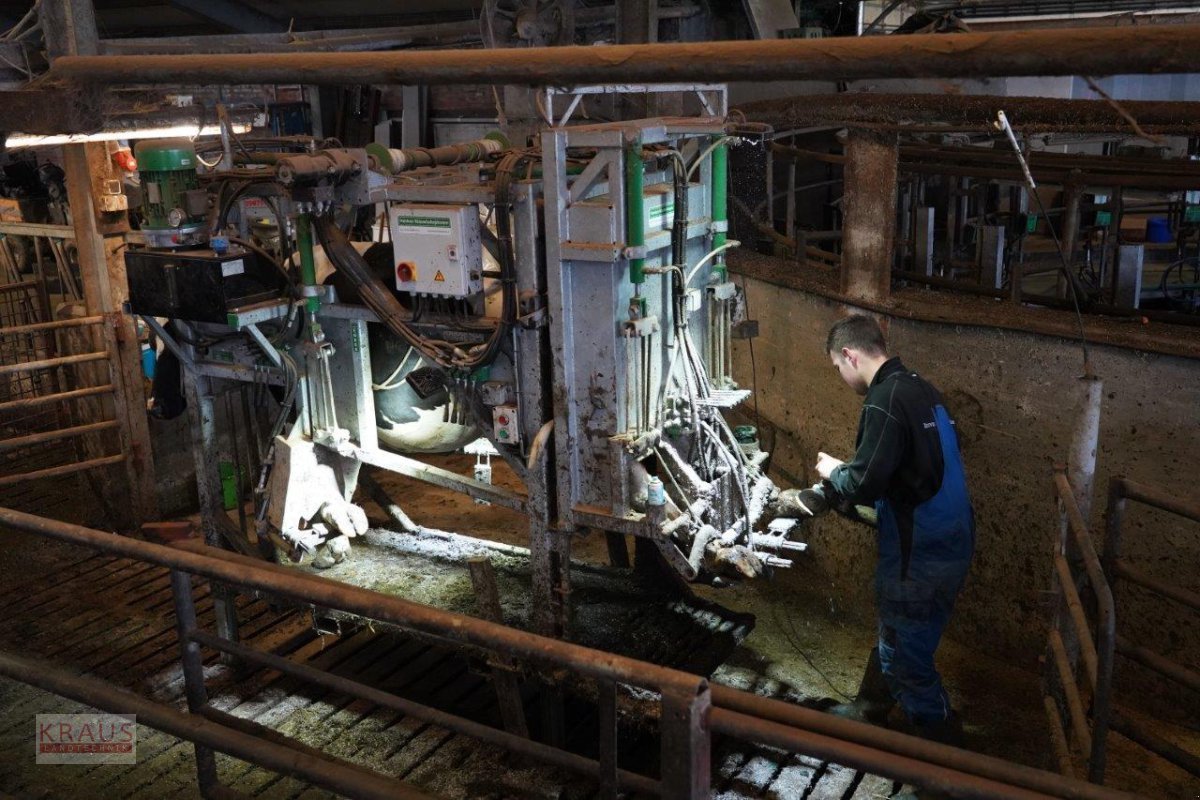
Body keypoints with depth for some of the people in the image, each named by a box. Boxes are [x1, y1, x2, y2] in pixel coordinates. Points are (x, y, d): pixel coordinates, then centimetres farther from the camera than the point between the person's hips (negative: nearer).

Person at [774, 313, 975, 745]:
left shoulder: (885, 401, -21)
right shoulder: (920, 389, 8)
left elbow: (864, 483, -25)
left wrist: (834, 471, -4)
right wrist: (844, 477, 14)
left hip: (921, 555, -10)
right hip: (950, 542, 10)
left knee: (905, 658, 6)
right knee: (893, 635, 25)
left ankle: (945, 748, 20)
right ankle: (868, 711, 42)